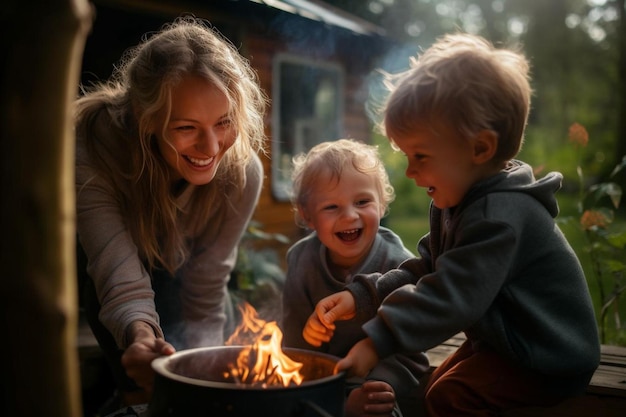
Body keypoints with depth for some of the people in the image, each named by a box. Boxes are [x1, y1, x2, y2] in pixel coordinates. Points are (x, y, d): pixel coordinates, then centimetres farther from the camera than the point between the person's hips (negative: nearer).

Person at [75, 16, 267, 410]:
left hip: (177, 276, 2)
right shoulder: (92, 148, -39)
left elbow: (206, 297, -28)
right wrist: (140, 333, -67)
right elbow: (123, 283, -45)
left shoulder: (241, 172, -32)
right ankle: (139, 392, 3)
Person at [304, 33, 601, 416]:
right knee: (435, 383, 17)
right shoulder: (458, 203, 2)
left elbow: (450, 297, -35)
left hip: (551, 360, -10)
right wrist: (359, 296, -13)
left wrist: (377, 342, -35)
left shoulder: (500, 216, -30)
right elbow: (423, 273, 0)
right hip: (503, 341, 10)